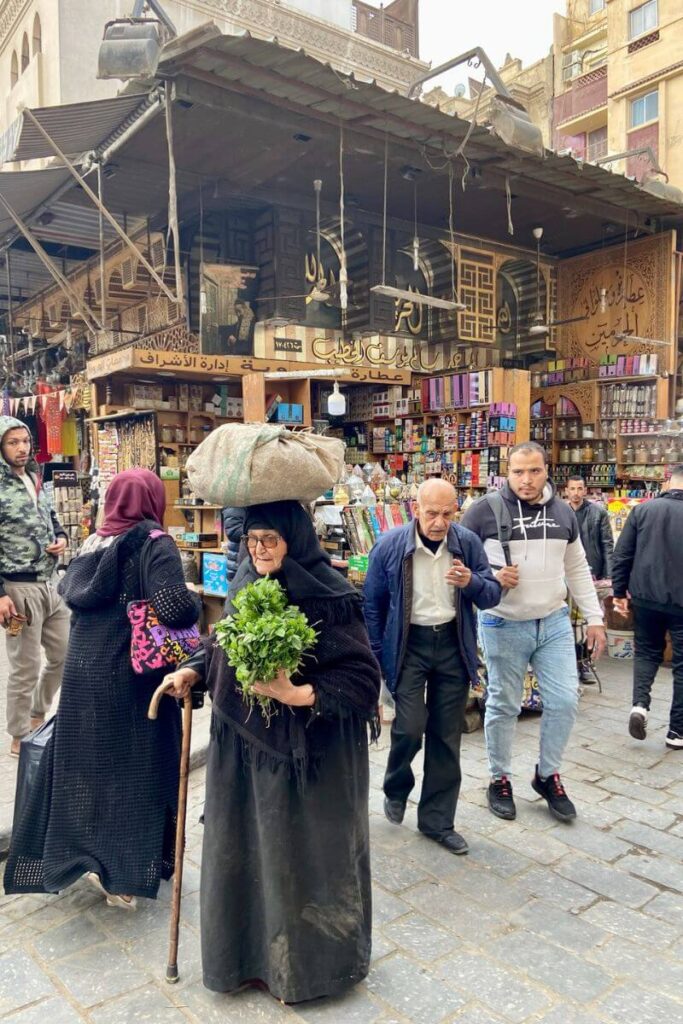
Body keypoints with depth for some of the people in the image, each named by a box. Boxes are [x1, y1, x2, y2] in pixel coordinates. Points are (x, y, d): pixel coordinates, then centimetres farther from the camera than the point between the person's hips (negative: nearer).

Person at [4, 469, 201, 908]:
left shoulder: (93, 543, 7)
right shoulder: (154, 543, -12)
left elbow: (70, 592, 19)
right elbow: (174, 608, -24)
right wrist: (195, 600, -4)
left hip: (83, 670, 6)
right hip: (131, 676, -6)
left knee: (85, 765, 15)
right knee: (132, 767, 8)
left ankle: (81, 853, 27)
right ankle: (120, 869, 17)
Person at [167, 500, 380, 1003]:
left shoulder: (329, 595, -19)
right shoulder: (245, 585, 1)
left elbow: (364, 678, -20)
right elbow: (224, 646, 17)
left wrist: (298, 694, -28)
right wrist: (192, 671, 1)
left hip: (305, 751, -6)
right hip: (243, 741, 6)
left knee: (301, 853, 10)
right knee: (242, 847, 18)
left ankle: (310, 961, 35)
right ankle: (248, 948, 42)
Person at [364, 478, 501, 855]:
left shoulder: (468, 543, -4)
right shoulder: (390, 545, -11)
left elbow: (492, 595, 0)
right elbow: (373, 605, -2)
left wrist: (471, 581, -22)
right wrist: (375, 656, -1)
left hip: (453, 645, 3)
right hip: (408, 645, -2)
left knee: (447, 736, 9)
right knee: (410, 726, -11)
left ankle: (437, 820, 26)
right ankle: (396, 788, 23)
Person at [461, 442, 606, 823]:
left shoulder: (563, 513, 6)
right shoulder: (485, 510, -10)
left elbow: (578, 569, 13)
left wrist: (595, 618, 10)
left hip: (555, 623, 4)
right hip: (504, 626, -4)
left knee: (565, 701, 6)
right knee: (503, 706, 7)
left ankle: (548, 775, 28)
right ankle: (500, 780, 27)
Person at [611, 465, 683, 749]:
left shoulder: (642, 510, -1)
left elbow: (622, 554, -2)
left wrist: (619, 592, 7)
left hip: (646, 596, 2)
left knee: (646, 651, 21)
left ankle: (639, 704, -1)